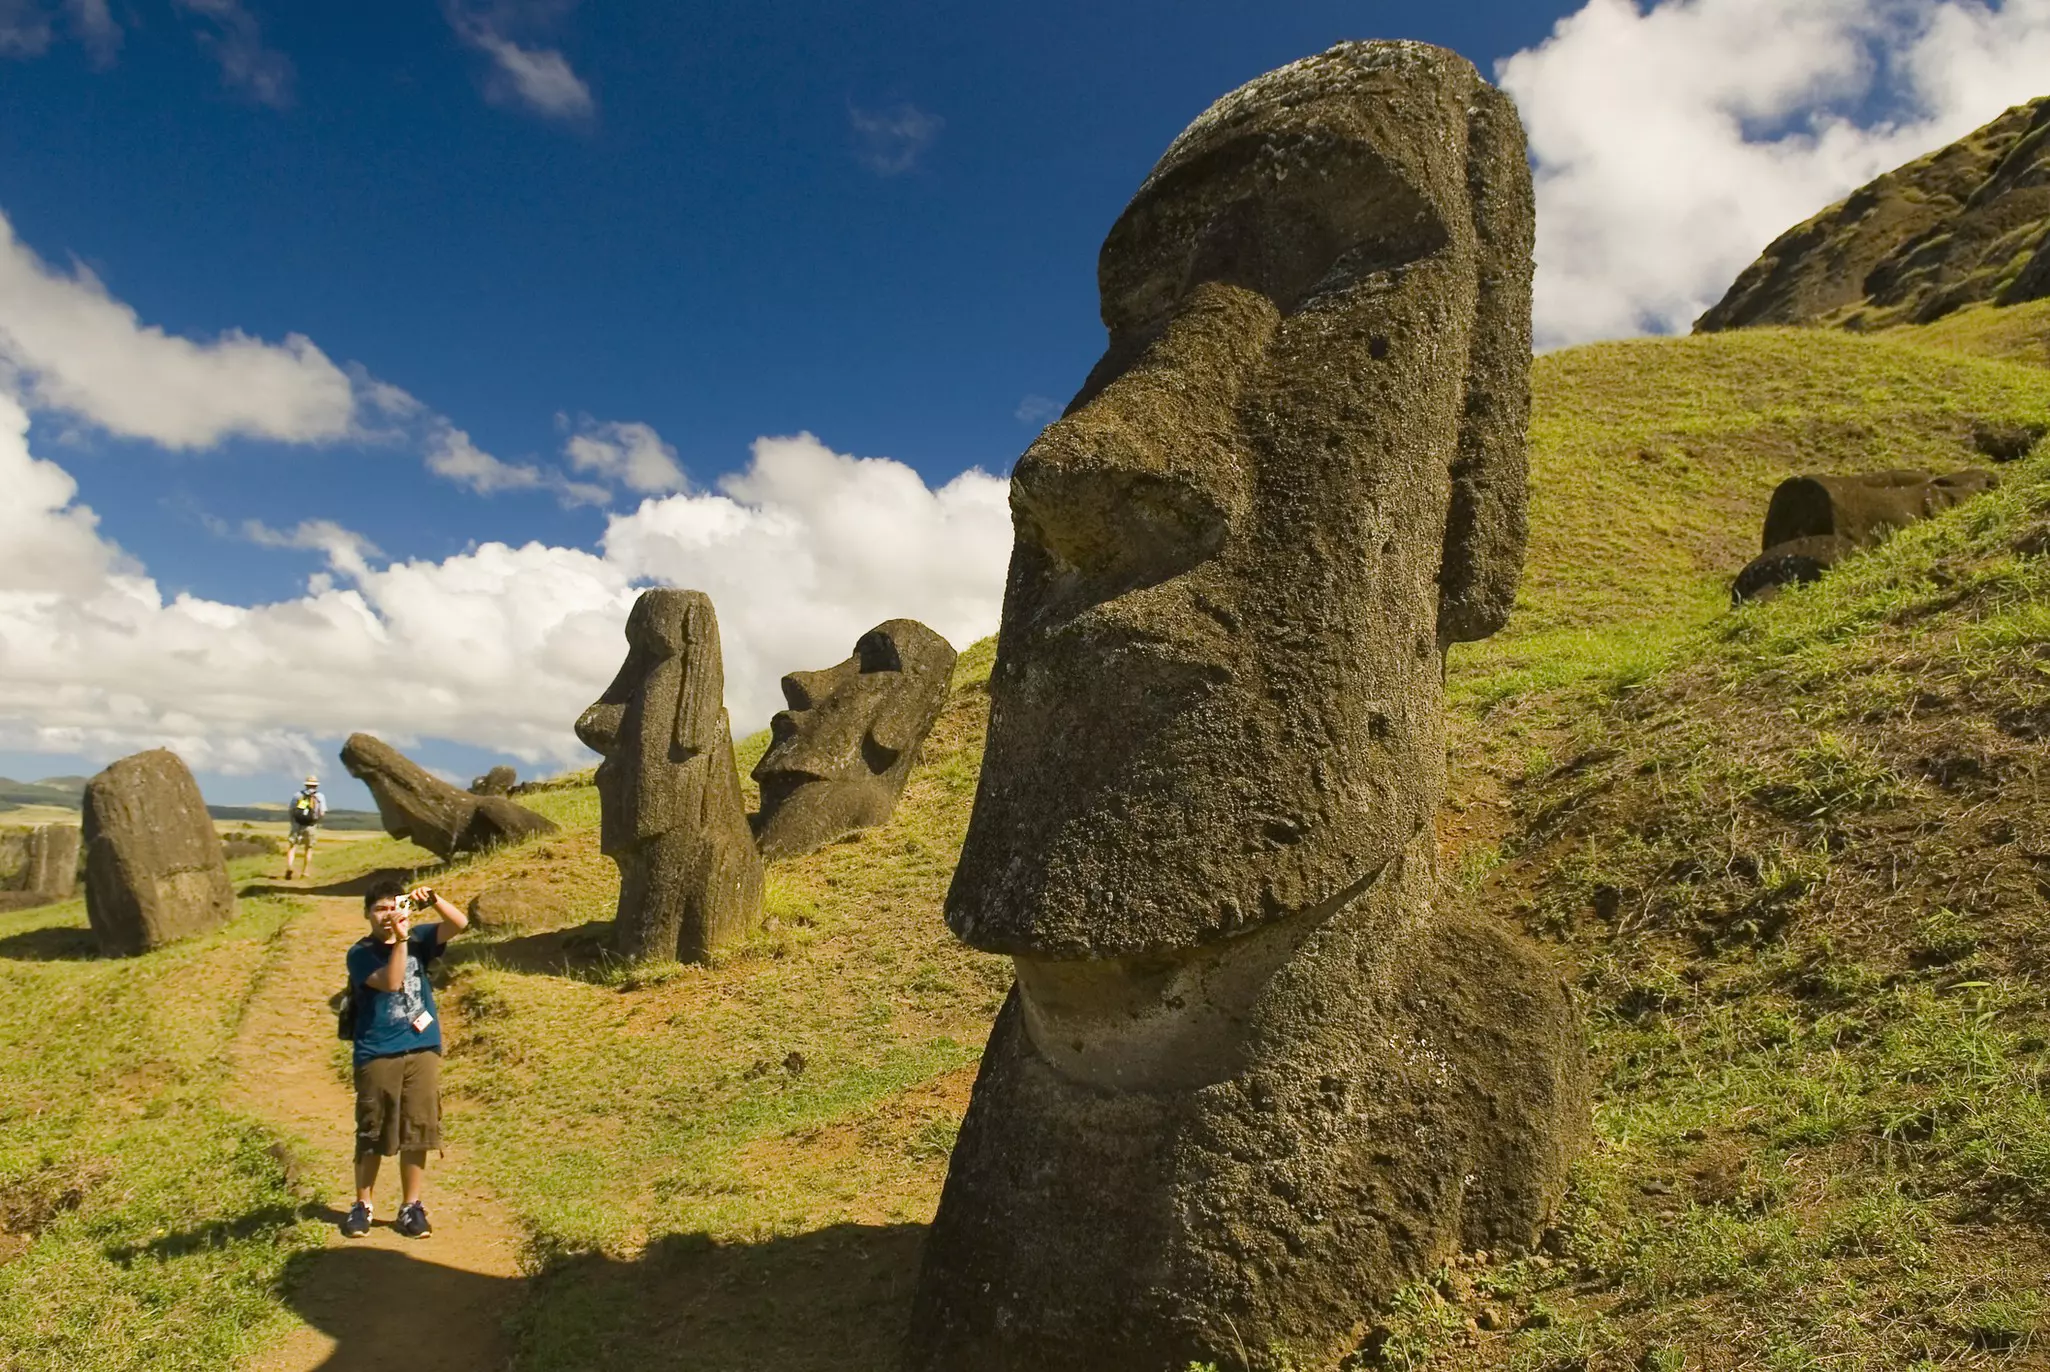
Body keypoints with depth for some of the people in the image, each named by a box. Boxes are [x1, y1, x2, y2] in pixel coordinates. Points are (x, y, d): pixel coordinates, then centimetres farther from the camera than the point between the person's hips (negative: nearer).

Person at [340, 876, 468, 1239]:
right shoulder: (360, 953, -6)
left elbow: (460, 923, -7)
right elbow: (390, 981, -21)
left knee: (417, 1133, 7)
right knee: (372, 1135, 8)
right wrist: (400, 938, -27)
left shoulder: (419, 939, 5)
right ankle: (362, 1205, 25)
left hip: (423, 1051, 3)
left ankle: (411, 1206, 18)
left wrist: (432, 900, -22)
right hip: (377, 1056, -3)